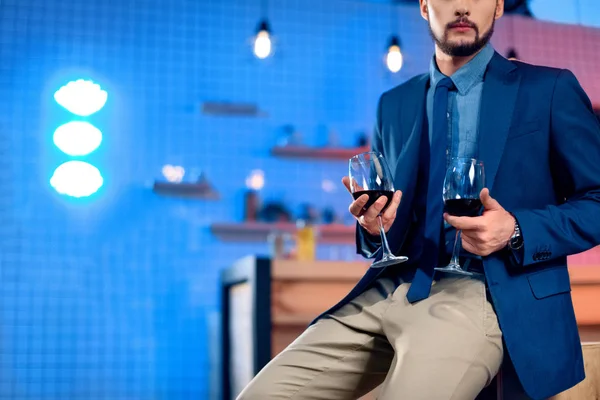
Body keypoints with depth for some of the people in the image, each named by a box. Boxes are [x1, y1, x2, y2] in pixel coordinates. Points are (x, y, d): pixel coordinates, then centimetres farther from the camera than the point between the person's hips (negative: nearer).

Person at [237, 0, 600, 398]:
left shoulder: (550, 89, 4)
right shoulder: (394, 103, 17)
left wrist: (516, 231, -15)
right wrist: (374, 225, -4)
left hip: (481, 295, -4)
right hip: (390, 290, 5)